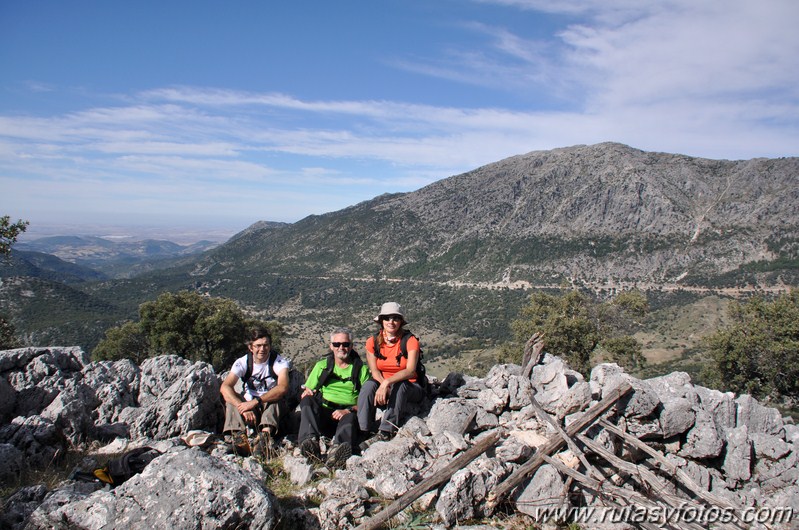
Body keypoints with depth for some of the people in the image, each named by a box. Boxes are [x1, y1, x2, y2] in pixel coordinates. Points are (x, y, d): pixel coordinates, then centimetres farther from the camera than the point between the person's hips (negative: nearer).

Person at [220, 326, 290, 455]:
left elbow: (283, 388, -33)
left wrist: (255, 401, -40)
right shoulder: (242, 362, -9)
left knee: (275, 398, -33)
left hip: (272, 407, -2)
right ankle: (239, 434, -39)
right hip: (249, 405, 2)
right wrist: (243, 407, -39)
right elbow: (225, 387, -24)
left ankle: (266, 433, -51)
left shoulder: (279, 362, -15)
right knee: (232, 398, -24)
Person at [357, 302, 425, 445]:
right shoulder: (373, 342, -3)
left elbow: (410, 371, -23)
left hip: (409, 388, -2)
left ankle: (385, 432, -33)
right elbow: (374, 370, -6)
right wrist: (384, 385, -28)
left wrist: (388, 382, -38)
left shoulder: (410, 340, -12)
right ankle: (364, 432, -27)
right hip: (382, 384, 2)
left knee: (399, 386, -35)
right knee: (368, 385, -29)